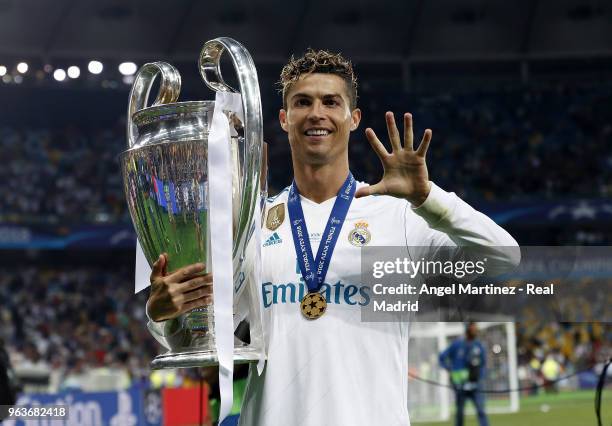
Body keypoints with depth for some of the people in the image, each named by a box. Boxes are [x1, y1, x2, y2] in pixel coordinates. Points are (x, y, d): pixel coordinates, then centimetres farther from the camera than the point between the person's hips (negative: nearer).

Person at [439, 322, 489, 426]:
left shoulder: (479, 346, 6)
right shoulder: (457, 345, -1)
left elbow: (483, 363, 20)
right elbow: (442, 357, 7)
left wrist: (481, 377, 9)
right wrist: (451, 370, 0)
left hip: (475, 384, 1)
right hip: (460, 385, -1)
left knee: (481, 410, -12)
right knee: (460, 411, 8)